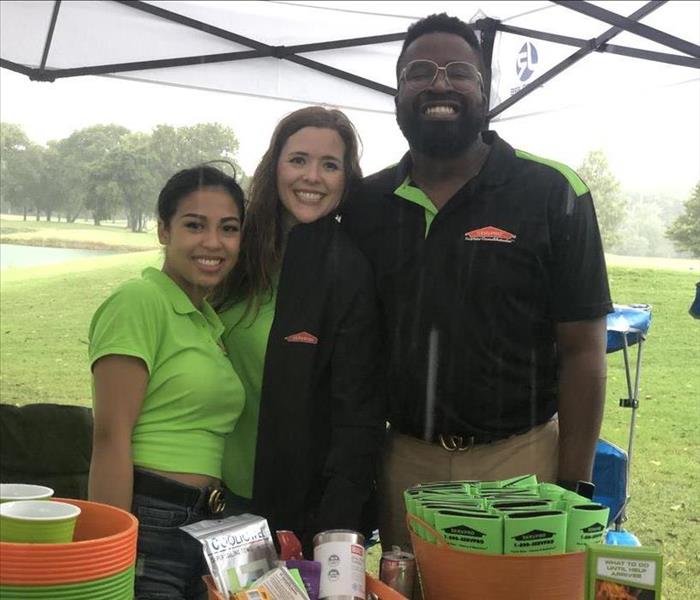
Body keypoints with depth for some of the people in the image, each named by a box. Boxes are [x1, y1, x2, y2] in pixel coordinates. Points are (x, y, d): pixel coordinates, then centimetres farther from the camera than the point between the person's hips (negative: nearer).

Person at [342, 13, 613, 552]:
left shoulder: (552, 193, -7)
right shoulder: (366, 204, 4)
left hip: (518, 461, -3)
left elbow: (582, 350, -7)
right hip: (403, 461, 3)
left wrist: (573, 488, -10)